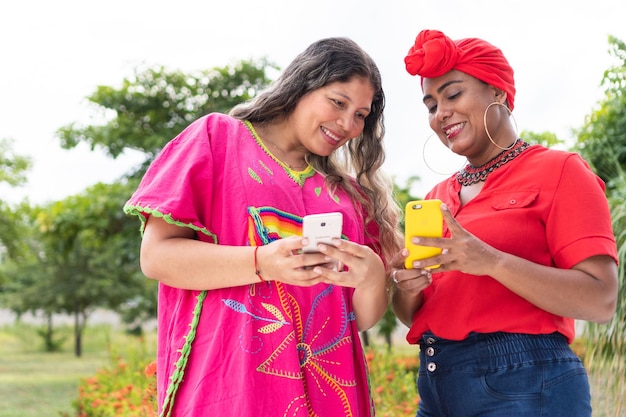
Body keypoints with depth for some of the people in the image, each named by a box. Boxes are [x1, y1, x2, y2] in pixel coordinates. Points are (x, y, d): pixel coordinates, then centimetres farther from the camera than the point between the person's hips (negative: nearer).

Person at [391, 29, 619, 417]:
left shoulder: (558, 170, -4)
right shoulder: (437, 197, 13)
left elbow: (601, 300, -14)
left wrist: (492, 261, -24)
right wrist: (408, 288, -7)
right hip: (437, 385, 6)